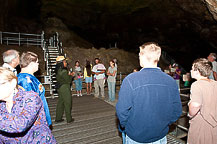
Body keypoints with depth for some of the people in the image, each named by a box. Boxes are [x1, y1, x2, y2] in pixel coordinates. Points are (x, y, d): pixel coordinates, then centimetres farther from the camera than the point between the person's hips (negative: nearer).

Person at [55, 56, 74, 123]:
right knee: (67, 104, 3)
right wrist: (71, 75, 0)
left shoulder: (58, 70, 7)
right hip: (65, 88, -8)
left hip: (60, 88, 9)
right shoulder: (63, 71, -20)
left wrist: (68, 75, 8)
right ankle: (69, 119, 14)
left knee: (60, 103, 16)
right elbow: (68, 81, -16)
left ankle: (58, 118, 26)